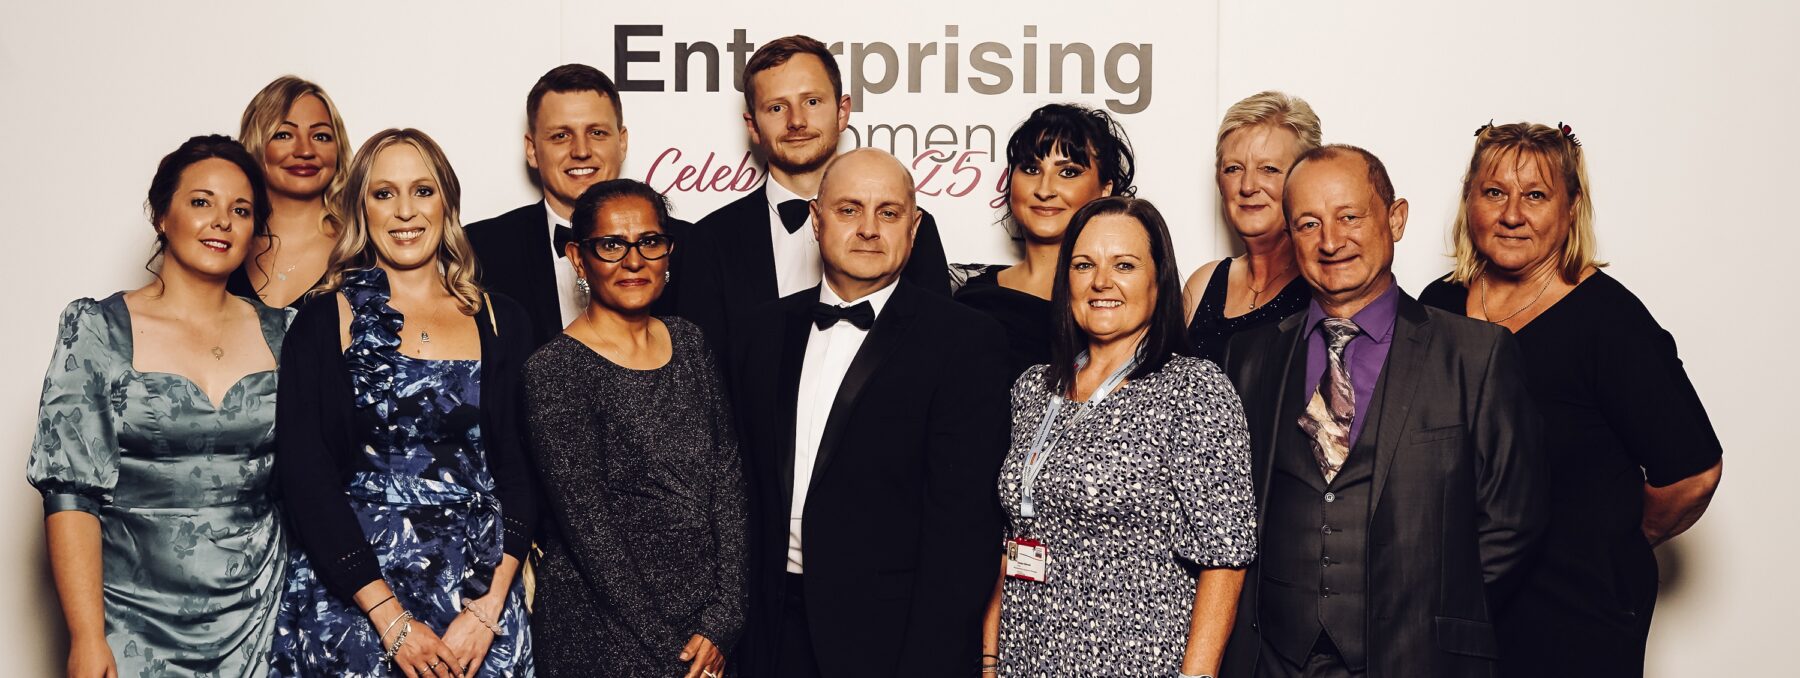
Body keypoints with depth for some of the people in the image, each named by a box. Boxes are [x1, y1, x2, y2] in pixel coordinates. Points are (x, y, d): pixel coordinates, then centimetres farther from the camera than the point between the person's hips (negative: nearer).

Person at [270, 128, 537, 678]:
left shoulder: (501, 321, 5)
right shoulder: (324, 322, -1)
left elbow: (523, 471, 2)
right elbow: (304, 474, -6)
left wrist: (489, 609, -10)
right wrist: (391, 620, -13)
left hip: (481, 592, 2)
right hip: (351, 597, -2)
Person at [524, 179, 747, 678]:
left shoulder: (688, 343, 4)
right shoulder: (557, 371, -13)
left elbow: (727, 478, 1)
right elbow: (587, 526, -15)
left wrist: (723, 618, -8)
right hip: (606, 633, -5)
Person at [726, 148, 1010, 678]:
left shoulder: (965, 342, -8)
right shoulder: (764, 330, 8)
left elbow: (963, 523, -13)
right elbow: (747, 484, 10)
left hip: (891, 635, -4)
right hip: (775, 632, 4)